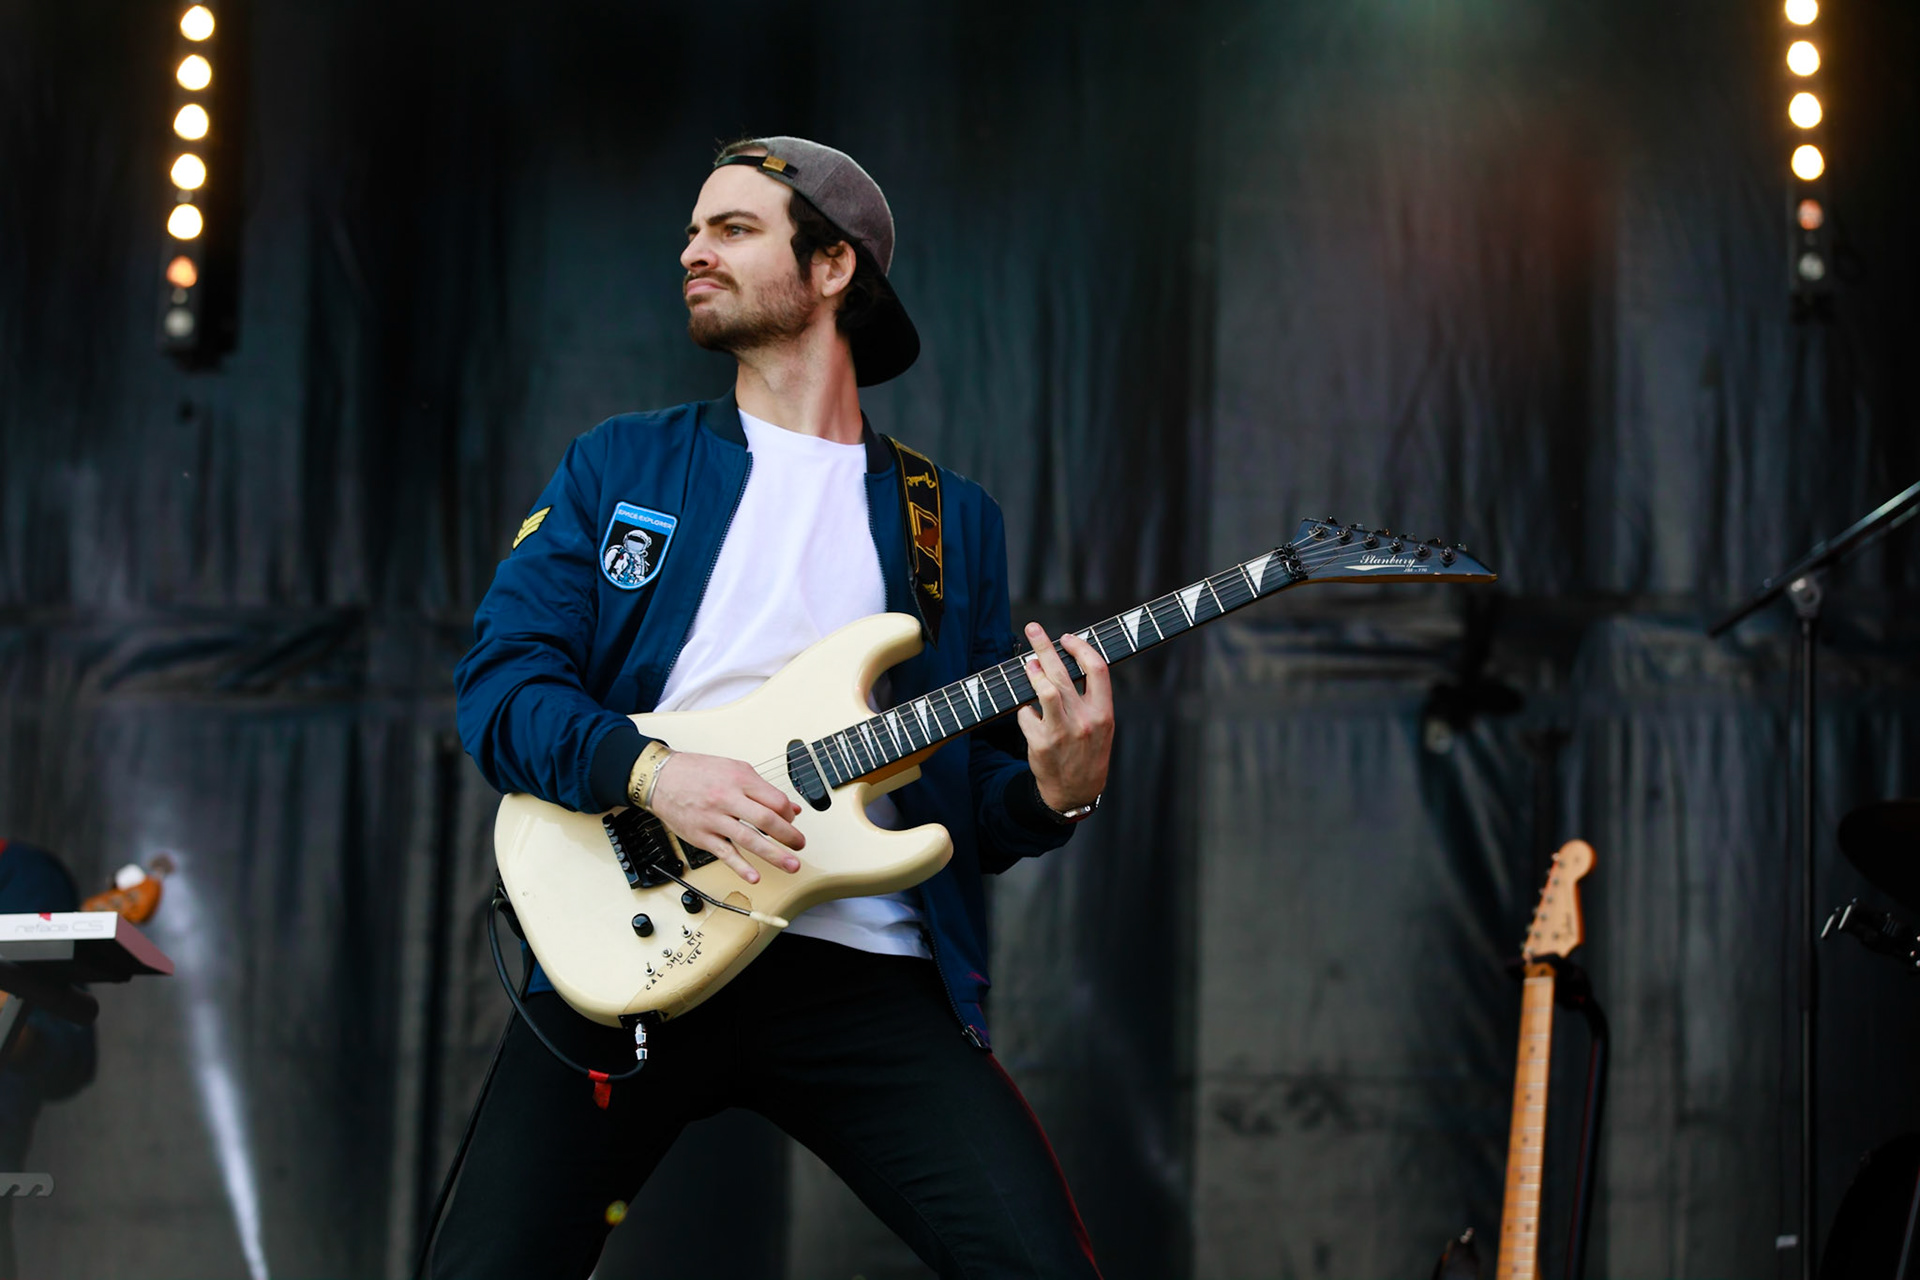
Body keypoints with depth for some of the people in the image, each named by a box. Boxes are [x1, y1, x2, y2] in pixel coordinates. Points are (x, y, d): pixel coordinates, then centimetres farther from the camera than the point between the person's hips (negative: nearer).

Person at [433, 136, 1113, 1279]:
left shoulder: (953, 521, 16)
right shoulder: (619, 466, 14)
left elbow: (976, 810, 13)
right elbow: (500, 680, 2)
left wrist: (1055, 792, -10)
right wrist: (650, 770, -16)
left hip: (857, 967, 0)